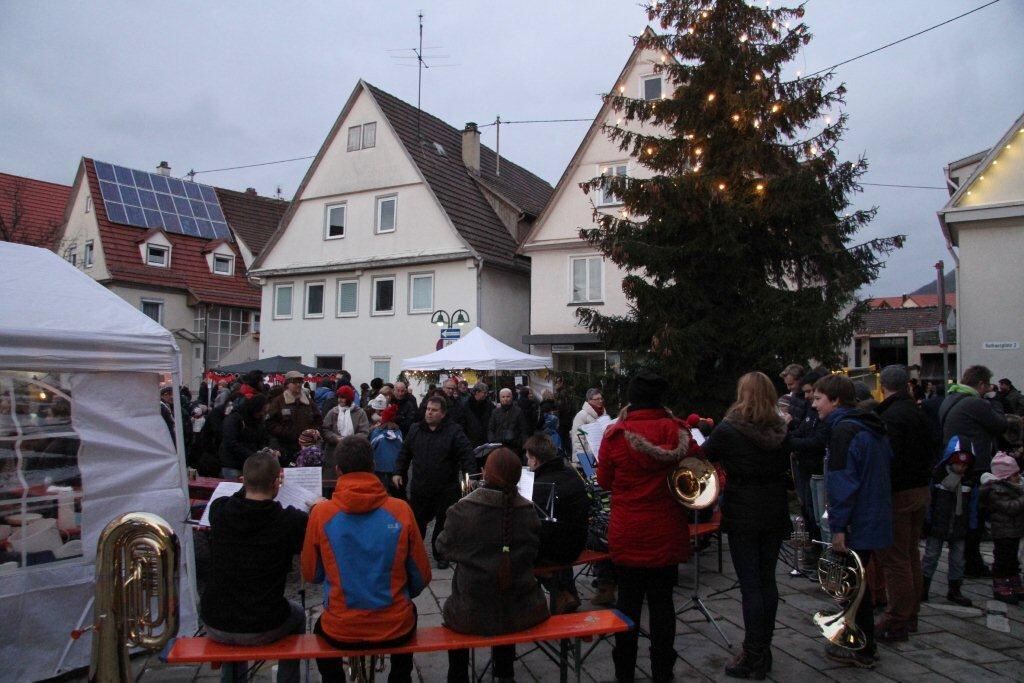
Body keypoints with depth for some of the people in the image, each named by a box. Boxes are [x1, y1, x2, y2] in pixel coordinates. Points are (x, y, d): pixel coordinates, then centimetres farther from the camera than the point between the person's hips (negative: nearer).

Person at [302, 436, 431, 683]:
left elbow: (310, 574, 1)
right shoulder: (400, 510, -12)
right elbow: (421, 576, -2)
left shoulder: (321, 513, -13)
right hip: (396, 629, 1)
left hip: (341, 632, 0)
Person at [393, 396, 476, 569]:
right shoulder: (415, 430, 6)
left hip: (446, 490, -2)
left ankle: (441, 555, 26)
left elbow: (467, 455, -12)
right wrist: (398, 472, 7)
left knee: (443, 524, 9)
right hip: (419, 488, 3)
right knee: (416, 522, 10)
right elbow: (404, 453, 14)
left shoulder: (454, 431, -6)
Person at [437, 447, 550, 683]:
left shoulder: (462, 510, -19)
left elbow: (444, 547, -3)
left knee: (452, 609, 32)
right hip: (520, 614, 2)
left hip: (473, 615, -2)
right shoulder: (528, 511, -10)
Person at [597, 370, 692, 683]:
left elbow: (604, 482, -2)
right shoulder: (676, 431, -8)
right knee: (662, 601, 13)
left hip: (627, 535, -1)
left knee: (629, 600, 13)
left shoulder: (615, 434, -13)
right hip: (667, 534, 1)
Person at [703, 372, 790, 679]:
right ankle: (764, 649, 24)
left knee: (750, 585, 0)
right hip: (774, 514, 5)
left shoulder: (728, 429, -15)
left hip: (743, 515, -5)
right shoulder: (780, 429, 1)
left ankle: (753, 657, 7)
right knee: (767, 580, 13)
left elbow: (702, 457, -4)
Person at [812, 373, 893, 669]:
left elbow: (843, 482, -24)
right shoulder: (871, 428, 11)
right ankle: (865, 642, 32)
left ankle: (861, 650, 15)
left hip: (856, 523, -9)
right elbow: (886, 464, 19)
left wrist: (838, 527, -21)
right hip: (873, 519, 10)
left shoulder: (844, 431, -20)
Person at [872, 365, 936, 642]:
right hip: (921, 489, 9)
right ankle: (910, 616, 28)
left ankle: (896, 623, 3)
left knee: (894, 559, -3)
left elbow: (889, 458, -24)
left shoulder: (890, 416, -19)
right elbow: (931, 450, 18)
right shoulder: (918, 412, 9)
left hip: (898, 494, -9)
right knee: (911, 555, 18)